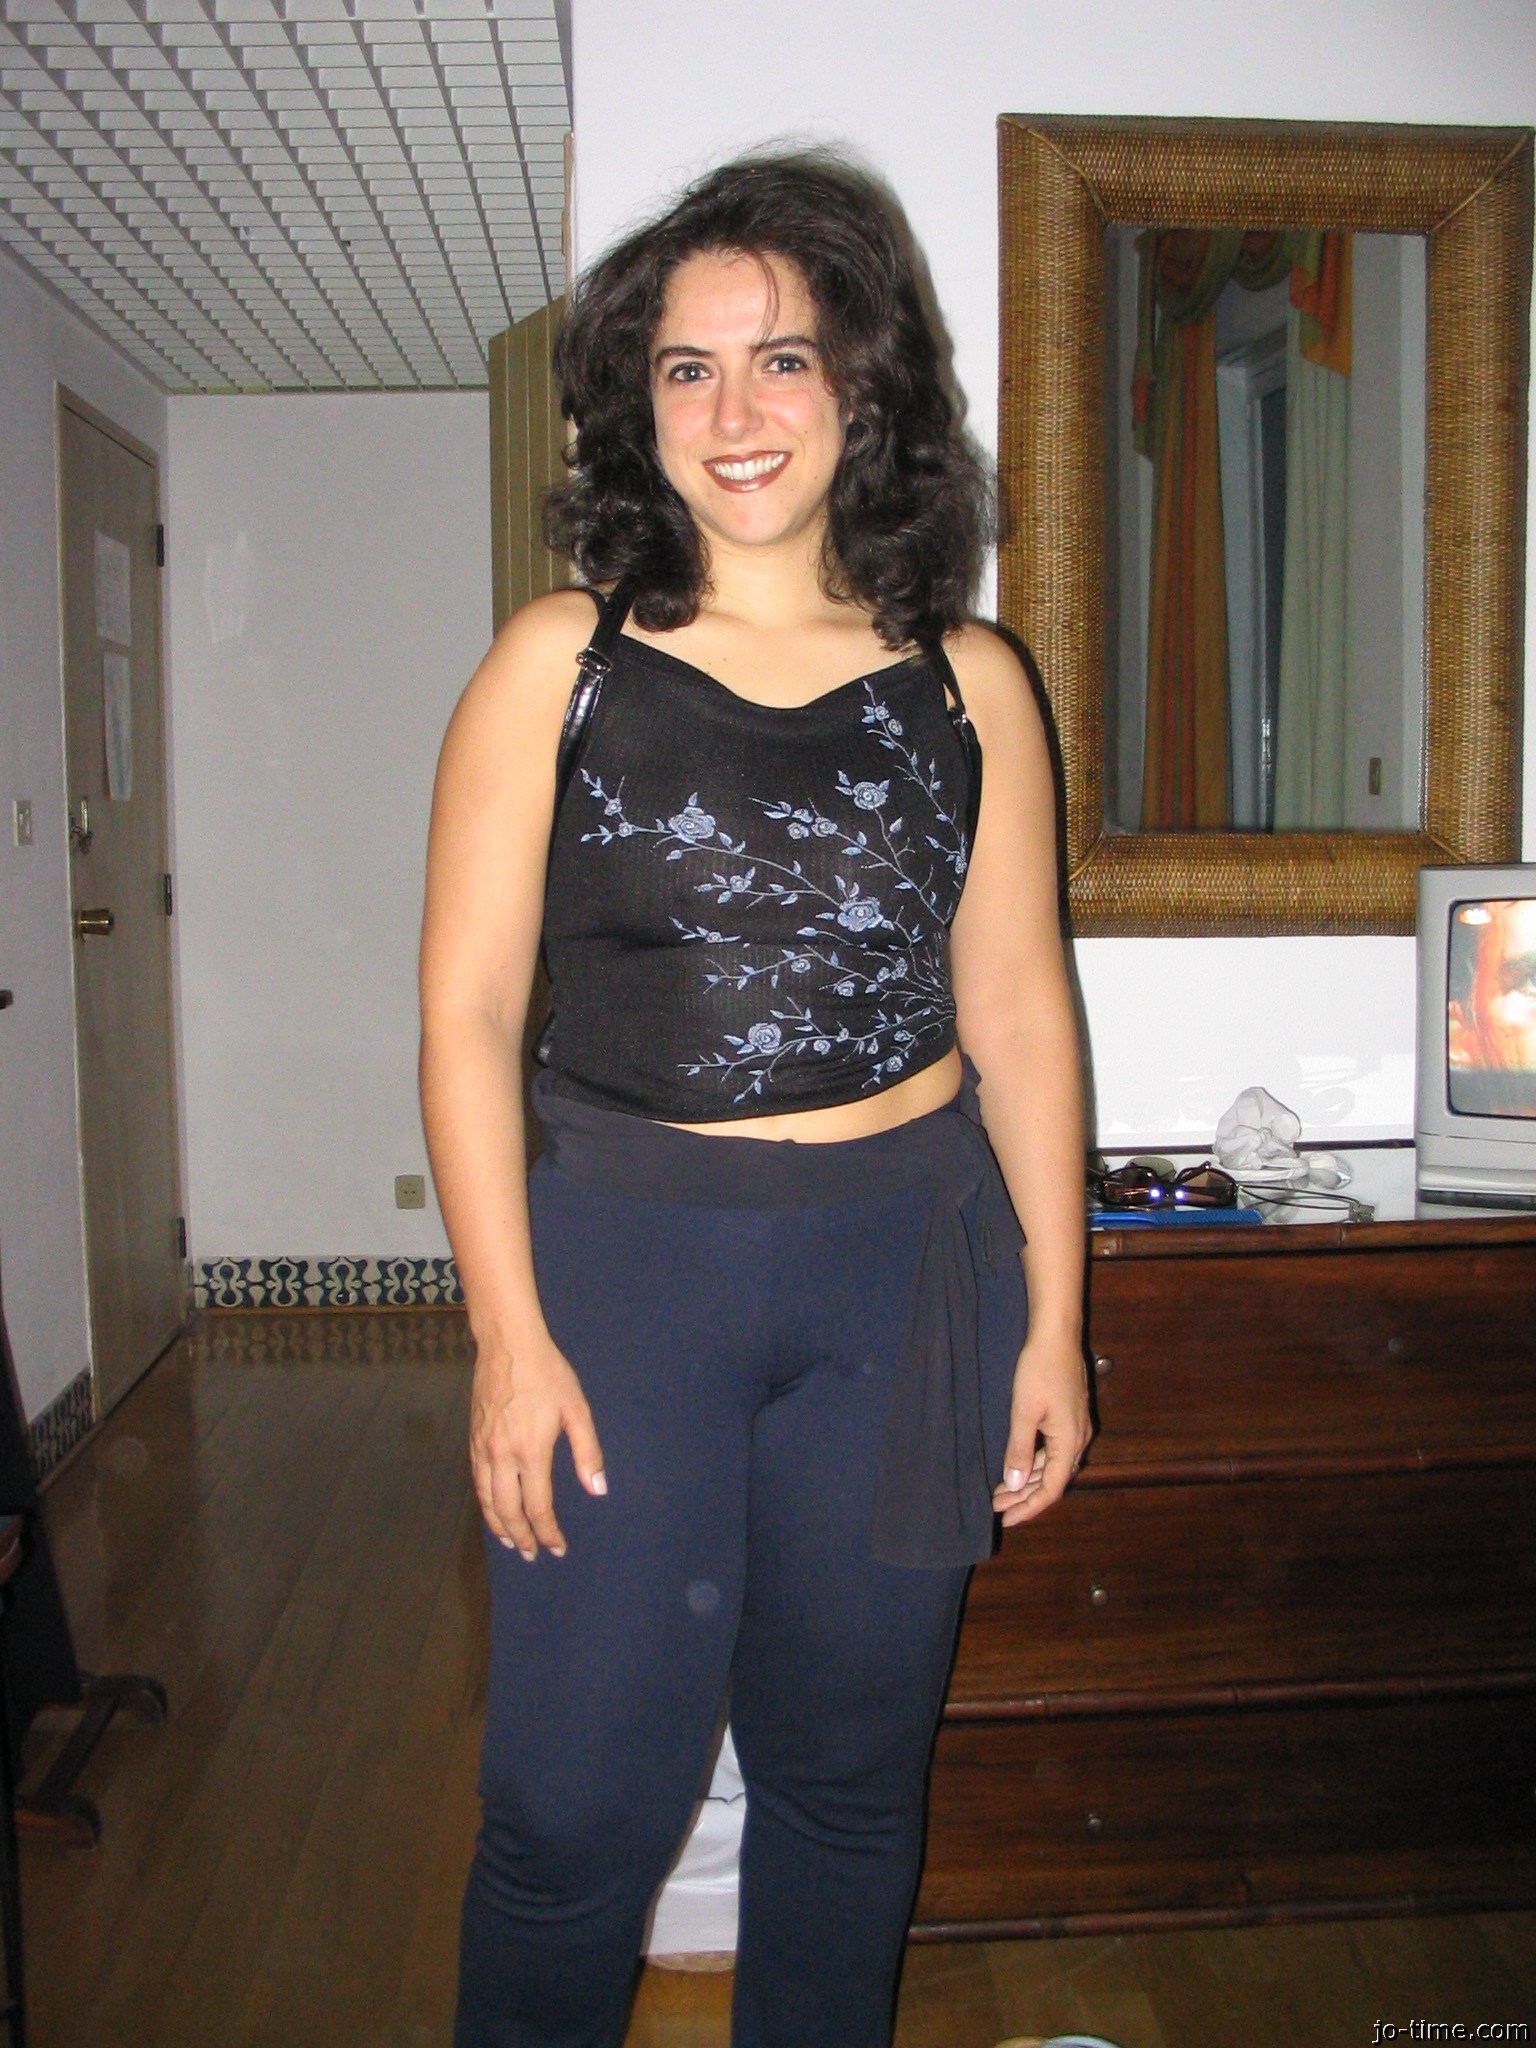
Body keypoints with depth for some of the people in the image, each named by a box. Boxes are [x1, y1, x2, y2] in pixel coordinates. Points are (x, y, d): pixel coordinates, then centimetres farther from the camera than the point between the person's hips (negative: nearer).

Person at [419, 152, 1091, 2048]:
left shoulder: (967, 686, 4)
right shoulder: (556, 664, -1)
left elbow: (1017, 1016, 6)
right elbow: (466, 1010, -3)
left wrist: (1053, 1320, 4)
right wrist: (510, 1332, -8)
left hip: (903, 1267, 2)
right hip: (620, 1258, -1)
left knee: (851, 1773, 15)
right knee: (577, 1802, 4)